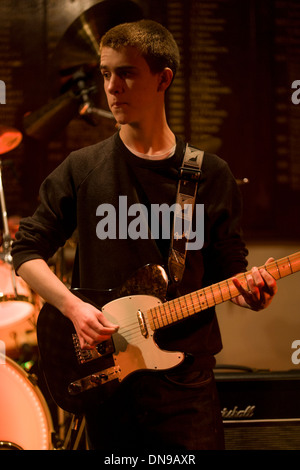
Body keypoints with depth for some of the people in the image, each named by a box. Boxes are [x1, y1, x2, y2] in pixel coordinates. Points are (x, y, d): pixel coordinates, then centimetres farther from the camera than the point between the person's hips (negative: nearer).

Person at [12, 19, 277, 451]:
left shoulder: (211, 175, 3)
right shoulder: (82, 169, 2)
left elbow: (229, 269, 8)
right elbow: (27, 251, 5)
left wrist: (247, 292, -15)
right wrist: (72, 305, -10)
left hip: (185, 373, 0)